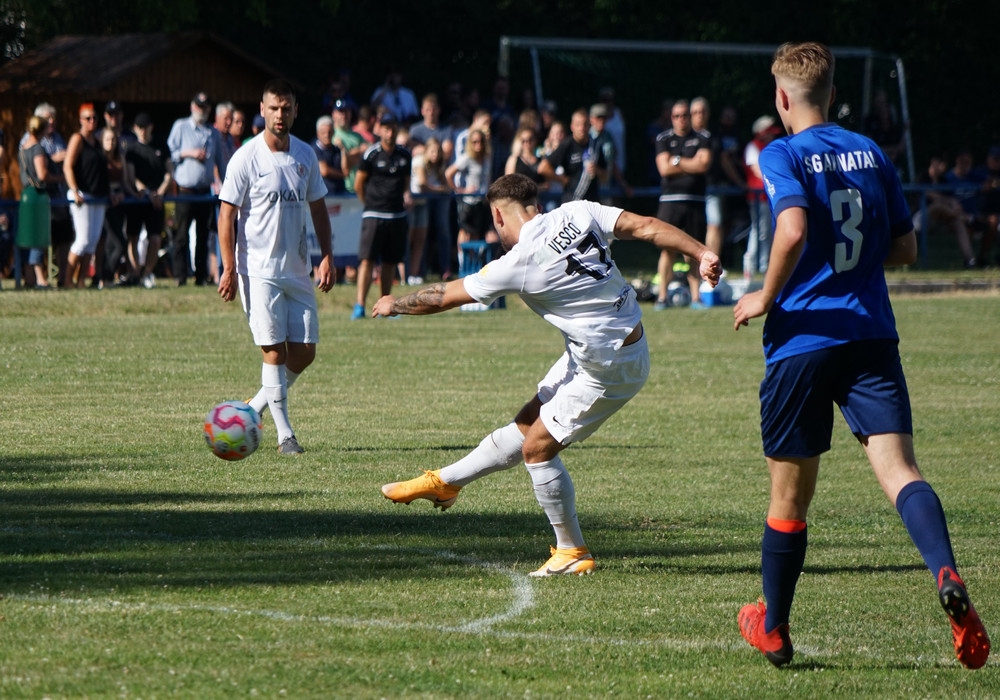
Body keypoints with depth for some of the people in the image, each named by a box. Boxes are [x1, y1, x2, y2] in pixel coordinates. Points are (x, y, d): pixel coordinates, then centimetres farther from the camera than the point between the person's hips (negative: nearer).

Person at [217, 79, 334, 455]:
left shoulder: (305, 155, 7)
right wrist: (229, 269, -13)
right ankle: (284, 434, -2)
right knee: (274, 350, -8)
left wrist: (327, 257, 7)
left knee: (305, 351, 3)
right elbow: (227, 214, -7)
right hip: (259, 270, -5)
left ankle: (254, 408, 22)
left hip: (297, 269, 5)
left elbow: (317, 208, 16)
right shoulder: (246, 158, -8)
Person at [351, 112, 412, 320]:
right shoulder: (371, 154, -4)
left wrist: (407, 196, 1)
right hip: (373, 215, -5)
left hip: (397, 215, 5)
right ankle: (360, 306, -13)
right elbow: (358, 184, 3)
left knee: (390, 262, 8)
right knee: (367, 260, -12)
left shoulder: (404, 155, 10)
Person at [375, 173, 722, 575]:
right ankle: (444, 483, 28)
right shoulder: (577, 214, -3)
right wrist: (701, 254, -8)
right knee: (526, 426, 18)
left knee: (537, 448, 2)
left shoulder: (520, 263, -17)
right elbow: (645, 226, -11)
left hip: (610, 369, -9)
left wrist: (394, 305, 12)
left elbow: (444, 296, -5)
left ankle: (573, 552, 12)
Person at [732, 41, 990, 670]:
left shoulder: (783, 156, -5)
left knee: (790, 494, 10)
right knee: (898, 465, -9)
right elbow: (906, 248, 16)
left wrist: (766, 297, -9)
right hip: (871, 336, 3)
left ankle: (772, 629, 24)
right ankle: (948, 576, -37)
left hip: (802, 338, -3)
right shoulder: (871, 153, 12)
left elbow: (793, 229, -23)